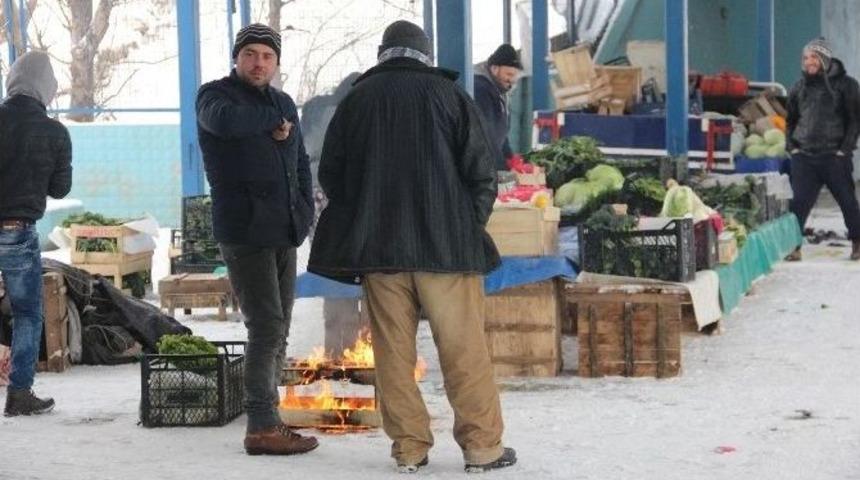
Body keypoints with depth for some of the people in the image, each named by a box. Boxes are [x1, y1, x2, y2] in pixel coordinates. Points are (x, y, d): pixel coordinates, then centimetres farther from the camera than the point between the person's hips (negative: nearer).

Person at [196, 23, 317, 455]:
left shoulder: (283, 104, 17)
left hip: (284, 232, 8)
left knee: (277, 329, 9)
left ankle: (267, 420, 15)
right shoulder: (216, 94, -4)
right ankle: (262, 428, -12)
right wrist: (274, 123, -15)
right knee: (267, 326, -14)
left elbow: (300, 163, 26)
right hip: (244, 231, -8)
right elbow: (225, 120, -30)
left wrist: (304, 209, 11)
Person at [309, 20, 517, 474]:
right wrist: (470, 227, 11)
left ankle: (409, 446, 7)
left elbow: (330, 173, 9)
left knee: (393, 348, 6)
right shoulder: (449, 94, 1)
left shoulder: (357, 99, 6)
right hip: (447, 244, -1)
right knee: (463, 348, 2)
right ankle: (482, 444, 4)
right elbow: (482, 172, -1)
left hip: (377, 246, 2)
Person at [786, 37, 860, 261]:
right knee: (799, 202, -6)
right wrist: (791, 146, 8)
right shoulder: (799, 88, 12)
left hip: (834, 156, -3)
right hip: (804, 157, 3)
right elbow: (790, 121, 22)